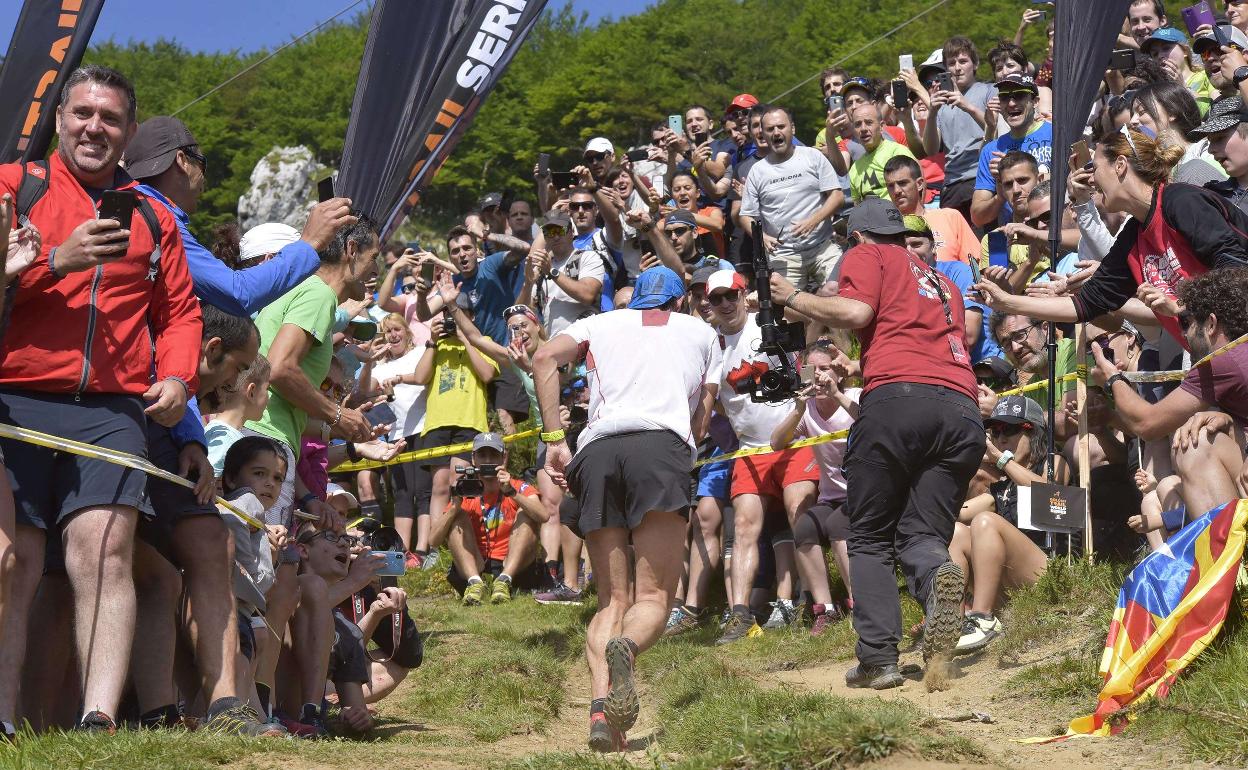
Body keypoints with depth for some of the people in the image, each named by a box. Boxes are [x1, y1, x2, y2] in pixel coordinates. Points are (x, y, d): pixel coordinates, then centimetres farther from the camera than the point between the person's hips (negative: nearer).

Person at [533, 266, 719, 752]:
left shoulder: (601, 323, 29)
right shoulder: (701, 332, 31)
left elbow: (545, 358, 10)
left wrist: (553, 439, 8)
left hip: (596, 448, 2)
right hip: (662, 446, -2)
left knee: (613, 599, 7)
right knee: (654, 597, -6)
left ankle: (600, 709, -17)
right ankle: (625, 648, -41)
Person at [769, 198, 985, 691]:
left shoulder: (868, 257, 16)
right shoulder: (940, 280, 34)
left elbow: (855, 312, -3)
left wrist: (792, 298, 11)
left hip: (897, 397, -5)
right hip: (963, 408, 5)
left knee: (870, 538, 6)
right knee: (922, 534, 7)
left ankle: (879, 658, -6)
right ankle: (939, 576, -28)